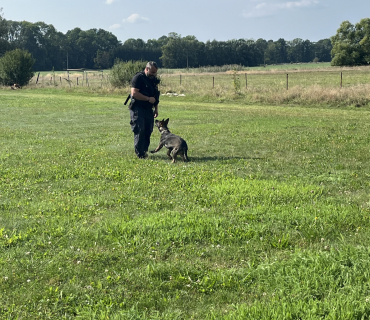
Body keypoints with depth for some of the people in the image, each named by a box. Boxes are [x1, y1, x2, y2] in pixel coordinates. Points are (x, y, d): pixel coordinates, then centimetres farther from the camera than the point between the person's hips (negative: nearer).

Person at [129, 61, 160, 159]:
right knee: (139, 131, -9)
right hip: (138, 108, -8)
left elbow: (155, 95, 23)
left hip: (148, 109, 8)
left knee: (148, 131, 6)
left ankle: (144, 150, 16)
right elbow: (134, 93, -21)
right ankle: (139, 153, -4)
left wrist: (156, 109, 19)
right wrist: (148, 99, -20)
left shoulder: (154, 79, 14)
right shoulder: (138, 77, -12)